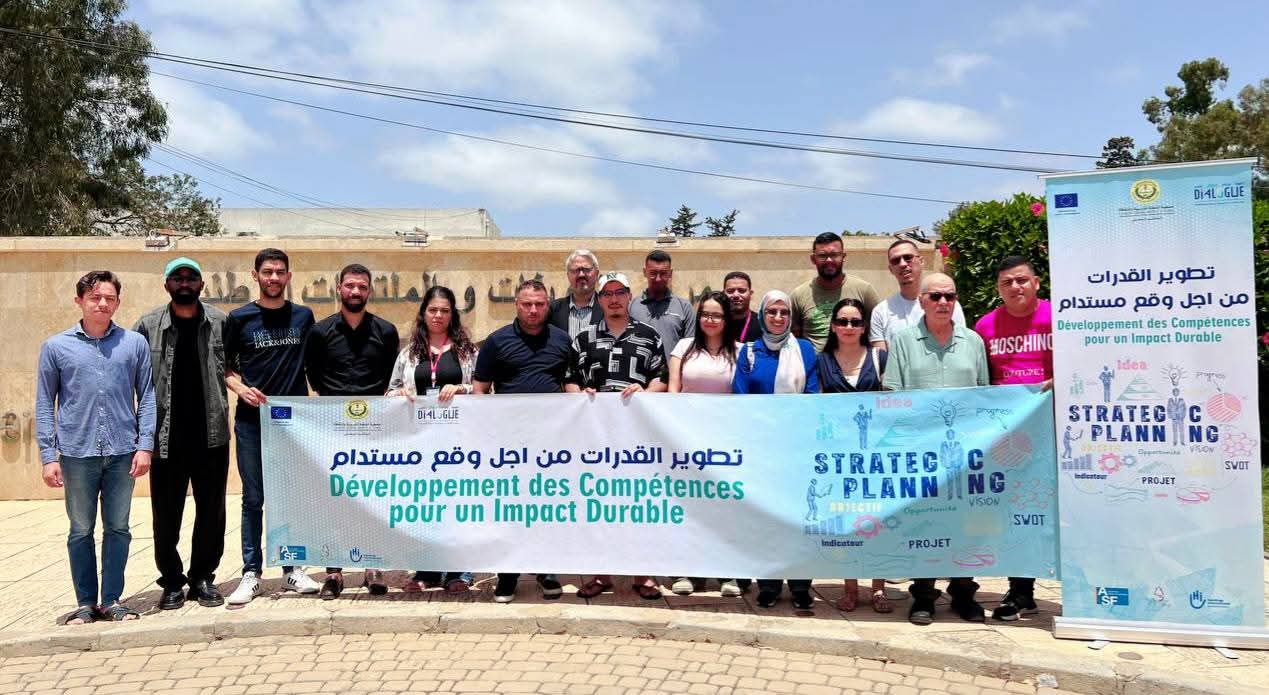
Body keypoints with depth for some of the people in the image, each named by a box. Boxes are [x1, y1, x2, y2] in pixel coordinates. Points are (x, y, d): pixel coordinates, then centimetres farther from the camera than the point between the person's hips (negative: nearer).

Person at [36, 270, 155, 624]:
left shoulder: (135, 343, 4)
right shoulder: (56, 347, 3)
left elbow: (146, 397, 5)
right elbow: (44, 404, 5)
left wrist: (145, 445, -2)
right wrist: (48, 456, -1)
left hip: (122, 453, 0)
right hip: (77, 453, 0)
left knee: (118, 529, 7)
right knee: (81, 531, 8)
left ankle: (112, 601, 18)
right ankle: (86, 603, 19)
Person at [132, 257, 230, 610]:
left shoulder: (221, 322, 3)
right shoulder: (148, 326, 1)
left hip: (212, 435, 1)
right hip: (167, 438, -1)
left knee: (211, 512, 8)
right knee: (166, 515, 7)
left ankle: (203, 577, 22)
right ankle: (172, 582, 21)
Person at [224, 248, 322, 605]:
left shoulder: (303, 317, 7)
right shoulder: (239, 318, 2)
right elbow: (225, 366, 7)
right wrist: (239, 387, -11)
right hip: (251, 420, -1)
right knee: (253, 499, 4)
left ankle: (292, 569, 17)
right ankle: (251, 574, 12)